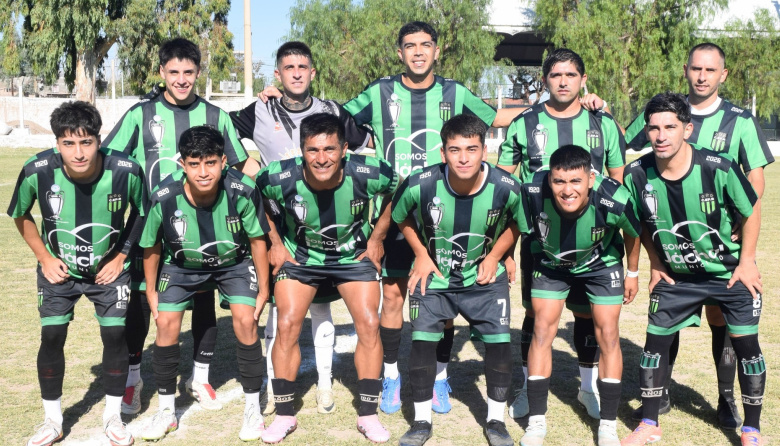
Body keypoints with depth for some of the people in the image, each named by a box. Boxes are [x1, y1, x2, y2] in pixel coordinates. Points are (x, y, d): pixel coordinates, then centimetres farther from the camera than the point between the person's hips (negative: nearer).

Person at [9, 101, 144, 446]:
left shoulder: (126, 171, -26)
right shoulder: (37, 171, -25)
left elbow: (140, 212, -3)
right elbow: (20, 214, -3)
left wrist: (121, 256, -6)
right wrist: (44, 257, -6)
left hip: (108, 269, 0)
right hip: (59, 270, 0)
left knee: (115, 336, -3)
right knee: (51, 337, -4)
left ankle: (113, 418, 17)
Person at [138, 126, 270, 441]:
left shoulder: (242, 191, -33)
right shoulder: (164, 198, -31)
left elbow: (257, 240, -15)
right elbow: (151, 246, -10)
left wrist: (263, 288, -7)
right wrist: (151, 290, -1)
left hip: (234, 261, -1)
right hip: (181, 264, 1)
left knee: (245, 320, -15)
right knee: (166, 324, -8)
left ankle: (253, 409, 3)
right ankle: (166, 411, 11)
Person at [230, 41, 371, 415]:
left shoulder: (332, 113, 4)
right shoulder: (260, 114, 1)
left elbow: (366, 146, 16)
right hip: (278, 226, 0)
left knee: (320, 306, 6)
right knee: (277, 305, 1)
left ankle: (324, 385, 16)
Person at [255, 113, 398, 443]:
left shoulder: (368, 174, -28)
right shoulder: (280, 177, -28)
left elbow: (398, 190, -5)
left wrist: (377, 239, -2)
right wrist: (275, 243, -4)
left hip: (354, 256, 0)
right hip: (299, 256, 0)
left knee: (369, 324, -10)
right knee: (287, 325, -11)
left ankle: (368, 415, 5)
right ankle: (284, 415, 5)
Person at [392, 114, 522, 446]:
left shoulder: (507, 188, -23)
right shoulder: (419, 185, -25)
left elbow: (516, 224, 1)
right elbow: (401, 218, 0)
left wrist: (495, 255, -9)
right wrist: (421, 254, -5)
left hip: (485, 277, 0)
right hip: (433, 276, 0)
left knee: (498, 342, -5)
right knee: (422, 341, -6)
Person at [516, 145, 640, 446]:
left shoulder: (614, 201, -37)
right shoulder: (532, 192, -35)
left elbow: (638, 233, -14)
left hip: (601, 265, -1)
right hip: (550, 264, 1)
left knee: (608, 333, -4)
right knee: (542, 329, -4)